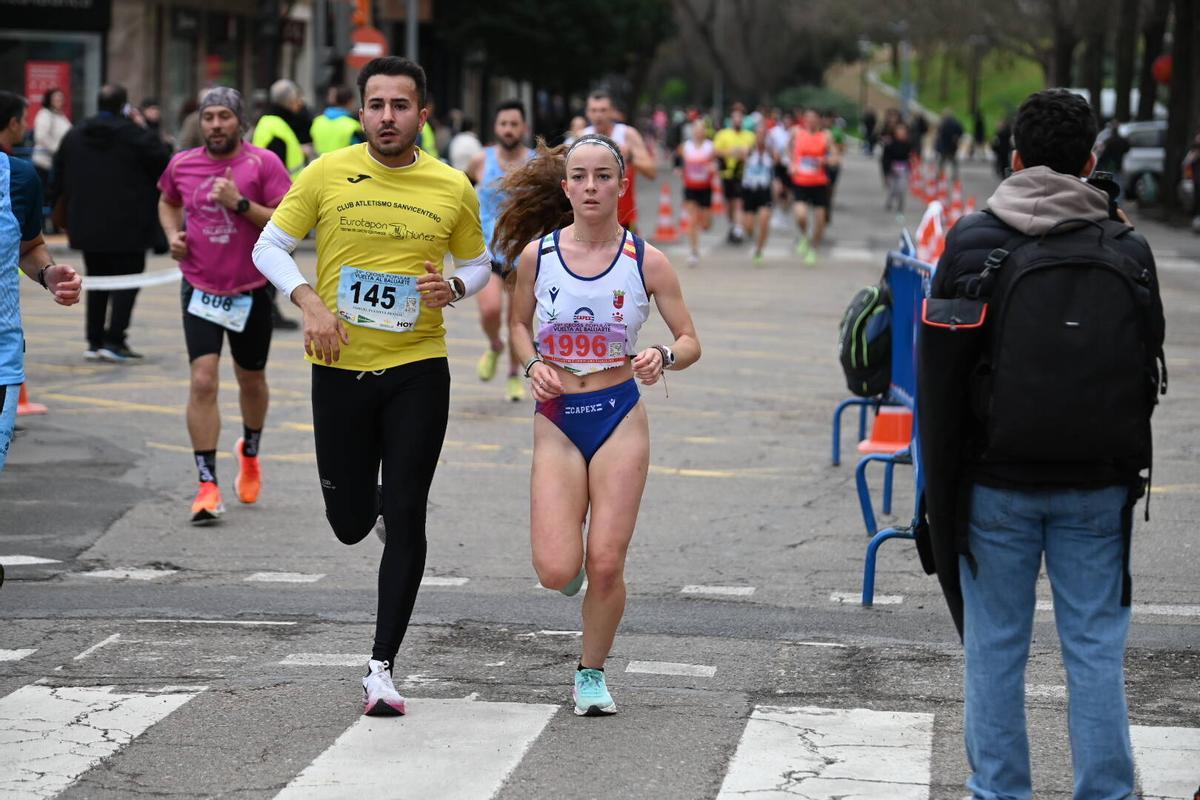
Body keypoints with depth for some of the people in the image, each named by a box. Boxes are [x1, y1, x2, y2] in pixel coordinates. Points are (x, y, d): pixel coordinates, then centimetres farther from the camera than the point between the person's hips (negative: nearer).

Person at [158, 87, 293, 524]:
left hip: (252, 291, -1)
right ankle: (207, 485, -12)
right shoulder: (182, 165, 1)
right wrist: (172, 234, 3)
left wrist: (241, 203, -23)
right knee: (203, 381, -13)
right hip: (200, 290, 1)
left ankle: (250, 453, 45)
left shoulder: (263, 163, -9)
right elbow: (168, 202, 23)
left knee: (251, 379, 16)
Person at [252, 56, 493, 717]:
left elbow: (479, 263, 14)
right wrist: (310, 303, -14)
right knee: (350, 524, 7)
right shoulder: (326, 175, -3)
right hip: (340, 368, 1)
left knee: (405, 520, -7)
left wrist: (455, 288, -9)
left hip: (418, 370, 0)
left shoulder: (453, 188, 0)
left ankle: (382, 667, 1)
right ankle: (377, 498, 46)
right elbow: (269, 248, 3)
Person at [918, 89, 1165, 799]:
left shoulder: (972, 241, -7)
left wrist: (941, 475, 6)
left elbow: (938, 372, -3)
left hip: (997, 482, -1)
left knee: (996, 646, 8)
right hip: (1098, 486, 1)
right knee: (1096, 647, 7)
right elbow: (1149, 366, 6)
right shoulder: (1126, 248, -2)